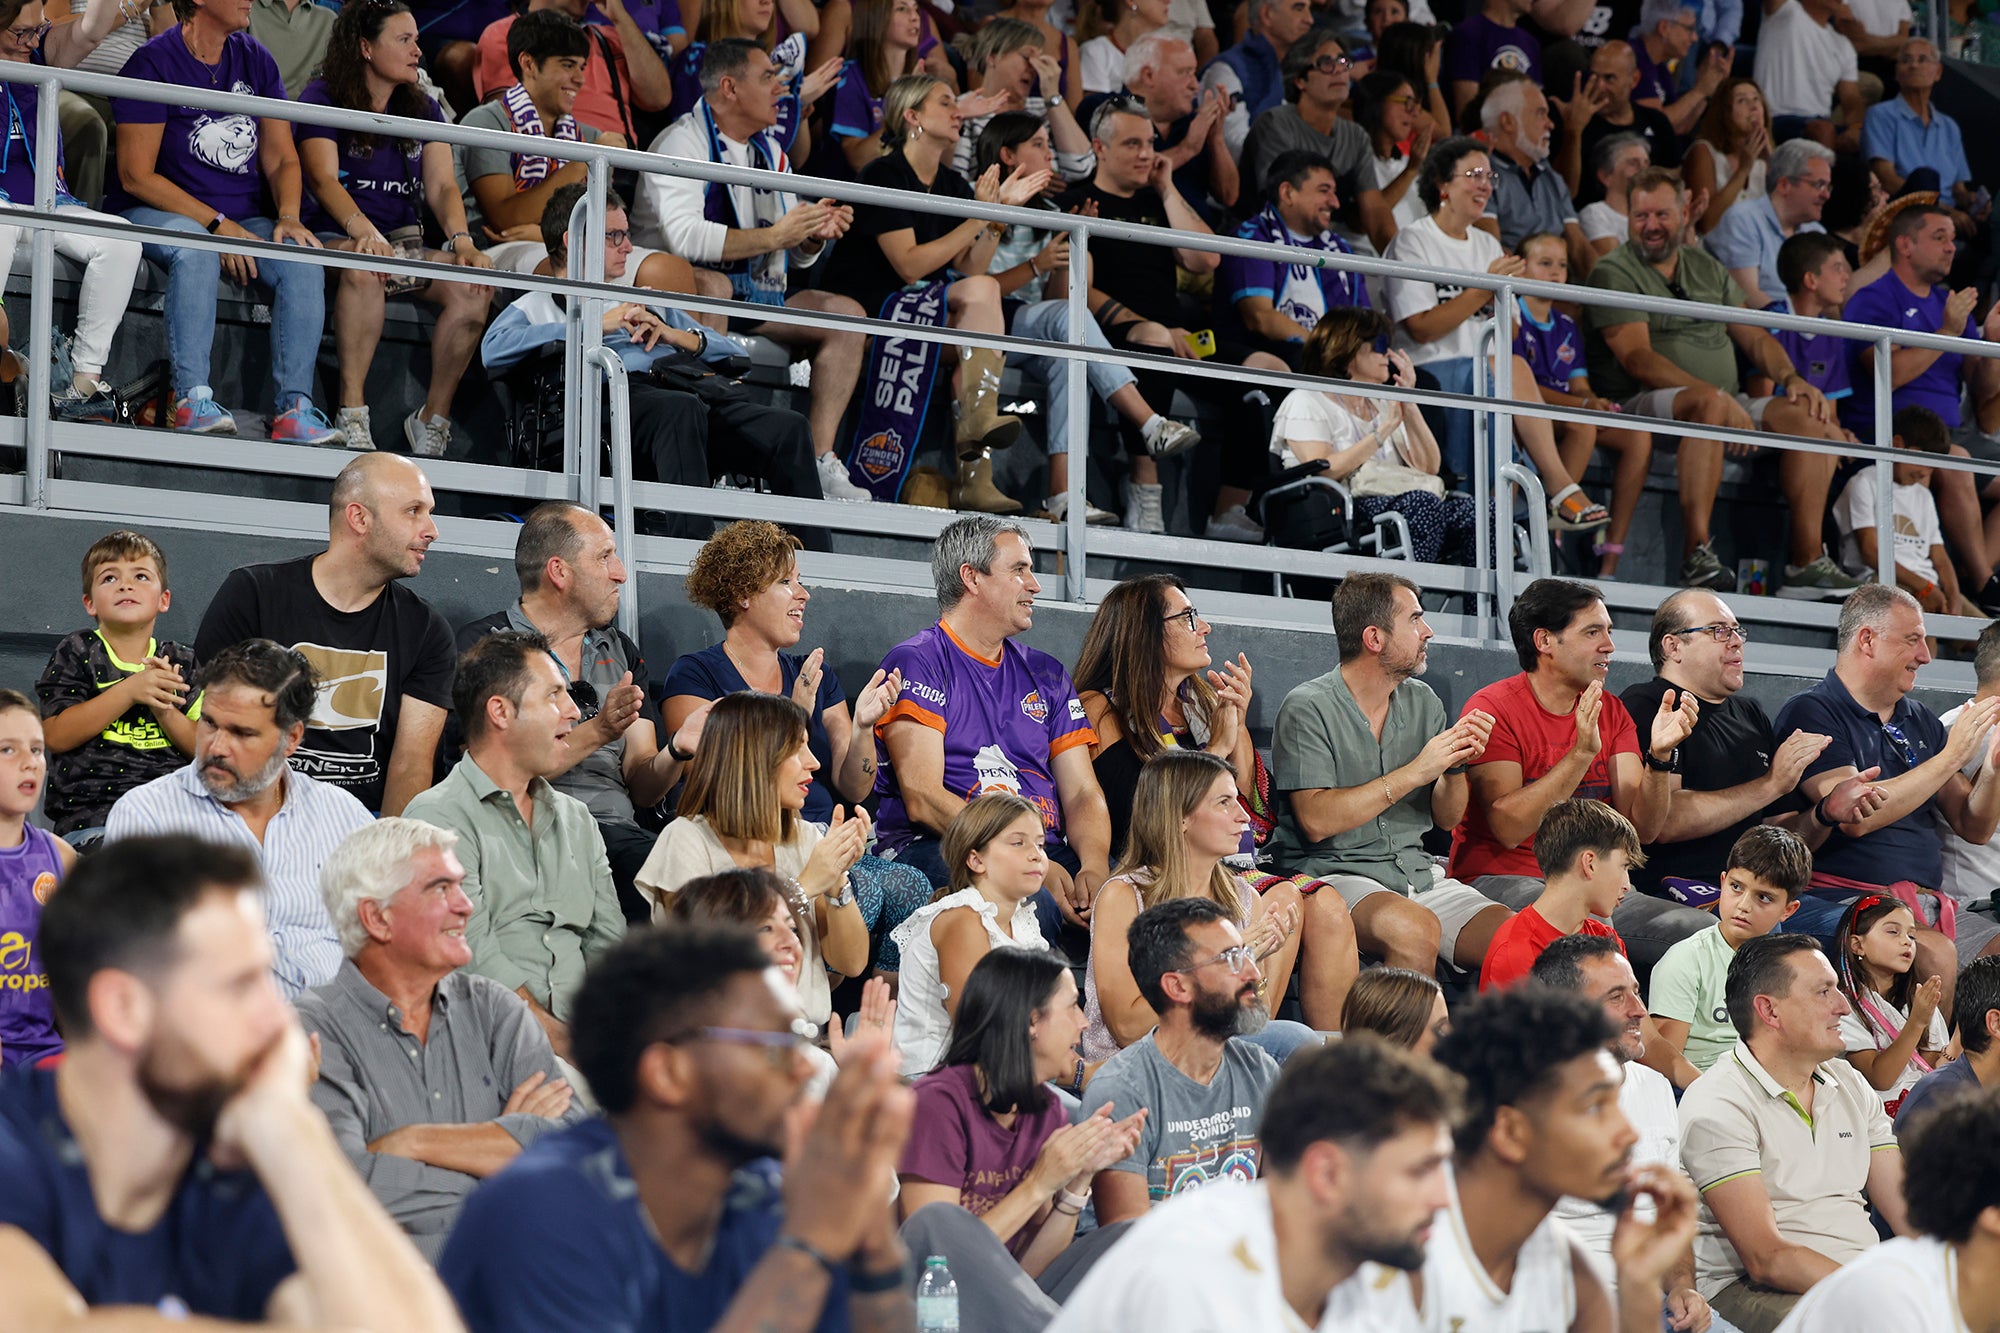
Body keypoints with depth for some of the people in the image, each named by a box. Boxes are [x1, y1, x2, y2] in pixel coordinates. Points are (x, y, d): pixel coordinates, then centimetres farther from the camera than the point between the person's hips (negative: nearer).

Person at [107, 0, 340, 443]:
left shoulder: (255, 61, 9)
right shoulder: (154, 63, -8)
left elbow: (282, 159, 10)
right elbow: (136, 176, -12)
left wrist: (287, 217, -12)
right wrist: (217, 224, -18)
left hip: (241, 221, 5)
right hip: (154, 214, -5)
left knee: (302, 260, -23)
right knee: (195, 248, -38)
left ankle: (294, 407, -29)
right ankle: (192, 399, -41)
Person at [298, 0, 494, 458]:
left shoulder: (424, 108, 16)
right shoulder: (323, 98, 0)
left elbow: (442, 186, 6)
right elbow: (323, 179, -15)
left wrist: (462, 240, -16)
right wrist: (363, 230, -34)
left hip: (405, 240, 5)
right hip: (337, 237, -5)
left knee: (475, 288, -23)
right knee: (365, 268, -40)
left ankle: (433, 419, -14)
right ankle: (352, 414, -35)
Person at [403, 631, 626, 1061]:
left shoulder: (576, 819, 26)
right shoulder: (441, 817, 1)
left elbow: (608, 941, 17)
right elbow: (473, 957, -10)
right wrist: (562, 1041, -18)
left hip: (583, 1032, 6)